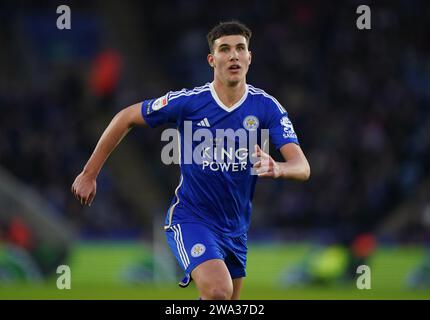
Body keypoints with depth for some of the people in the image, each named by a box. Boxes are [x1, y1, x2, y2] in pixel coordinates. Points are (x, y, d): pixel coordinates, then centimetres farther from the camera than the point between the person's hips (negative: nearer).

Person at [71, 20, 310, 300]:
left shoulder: (267, 107, -10)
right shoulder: (188, 102, -14)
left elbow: (302, 167, -19)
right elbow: (126, 118, -1)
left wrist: (277, 169, -43)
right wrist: (89, 174, 0)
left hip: (235, 229, 4)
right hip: (190, 220, -4)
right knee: (218, 291, -28)